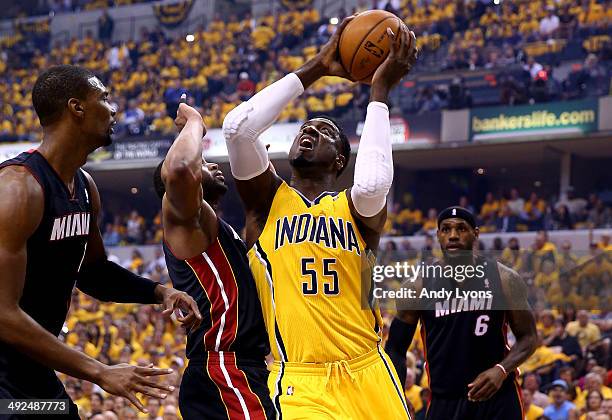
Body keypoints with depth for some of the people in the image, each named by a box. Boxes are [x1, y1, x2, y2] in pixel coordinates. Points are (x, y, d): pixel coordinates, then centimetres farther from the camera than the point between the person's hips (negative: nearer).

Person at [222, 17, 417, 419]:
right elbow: (238, 127, -9)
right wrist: (315, 69, -3)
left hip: (367, 373, 2)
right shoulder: (267, 199, 8)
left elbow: (373, 183, -18)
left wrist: (380, 91, -10)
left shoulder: (356, 207, 8)